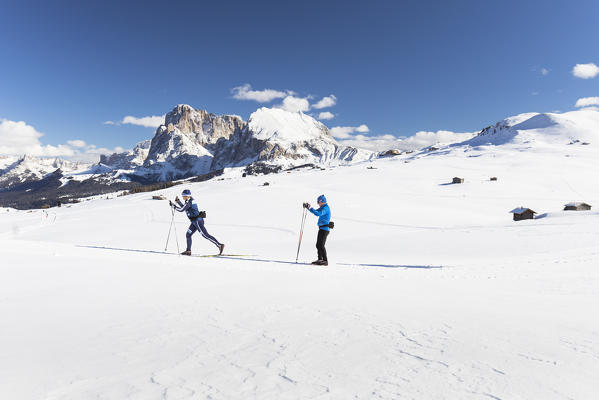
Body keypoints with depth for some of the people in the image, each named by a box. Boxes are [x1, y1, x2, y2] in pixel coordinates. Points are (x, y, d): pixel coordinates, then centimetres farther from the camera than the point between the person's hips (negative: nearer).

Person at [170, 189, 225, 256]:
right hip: (195, 221, 10)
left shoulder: (189, 202, -15)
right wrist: (178, 201, 25)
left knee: (206, 235, -9)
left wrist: (172, 205, -7)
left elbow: (181, 210, -16)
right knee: (188, 235, 12)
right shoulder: (191, 200, 14)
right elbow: (184, 207, 28)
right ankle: (188, 251, 18)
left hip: (197, 221, -10)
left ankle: (220, 245, -8)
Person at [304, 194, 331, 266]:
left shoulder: (325, 208, -14)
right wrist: (308, 207, 7)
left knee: (321, 245, -11)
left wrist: (310, 208, -27)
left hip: (324, 229, -10)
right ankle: (320, 259, 22)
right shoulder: (323, 207, 17)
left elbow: (318, 214, -29)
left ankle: (325, 261, -8)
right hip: (322, 228, 10)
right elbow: (316, 211, 20)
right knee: (318, 245, 14)